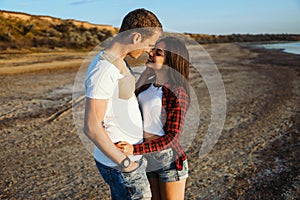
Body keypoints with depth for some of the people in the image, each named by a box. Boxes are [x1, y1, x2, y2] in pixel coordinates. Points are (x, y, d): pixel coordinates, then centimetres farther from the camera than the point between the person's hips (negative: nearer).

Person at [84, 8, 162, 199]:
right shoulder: (103, 70, -25)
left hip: (127, 156, 9)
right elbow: (92, 127, -25)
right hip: (118, 163, -9)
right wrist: (125, 163, -19)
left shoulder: (116, 62, 6)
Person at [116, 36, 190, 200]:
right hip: (148, 158, 7)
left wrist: (135, 149, -29)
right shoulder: (146, 87, 3)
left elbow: (173, 137, -22)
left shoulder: (177, 92, -18)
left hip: (170, 161, -7)